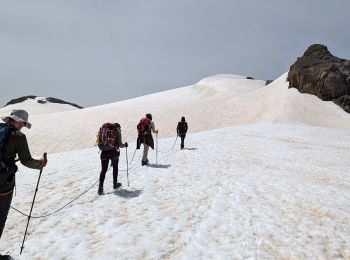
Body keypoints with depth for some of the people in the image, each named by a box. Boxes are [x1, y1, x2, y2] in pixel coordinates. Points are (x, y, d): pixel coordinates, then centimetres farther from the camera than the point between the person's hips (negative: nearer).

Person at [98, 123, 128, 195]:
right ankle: (115, 184, 31)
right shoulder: (117, 132, 2)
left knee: (103, 170, 4)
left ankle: (100, 187, -7)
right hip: (113, 152, -3)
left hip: (104, 152, 3)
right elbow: (120, 144, -3)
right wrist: (125, 145, 17)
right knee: (115, 168, 17)